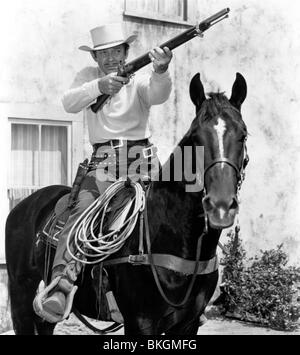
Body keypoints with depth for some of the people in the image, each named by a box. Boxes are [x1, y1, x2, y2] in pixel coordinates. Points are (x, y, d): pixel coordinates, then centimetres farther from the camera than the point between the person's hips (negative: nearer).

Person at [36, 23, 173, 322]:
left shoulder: (139, 81, 8)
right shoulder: (88, 76, 14)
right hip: (102, 166, 0)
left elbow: (157, 94, -16)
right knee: (81, 212, -23)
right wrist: (98, 87, -24)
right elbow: (69, 103, -5)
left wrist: (160, 71, -40)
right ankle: (58, 290, -33)